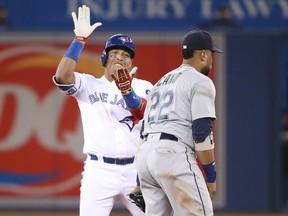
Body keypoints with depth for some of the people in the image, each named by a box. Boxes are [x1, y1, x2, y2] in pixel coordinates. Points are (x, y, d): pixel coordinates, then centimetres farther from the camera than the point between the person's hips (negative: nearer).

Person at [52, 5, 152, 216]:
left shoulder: (142, 87, 9)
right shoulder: (88, 85, 8)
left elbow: (142, 113, -12)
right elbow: (62, 76, -12)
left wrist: (127, 90, -32)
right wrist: (80, 39, -13)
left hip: (135, 171, 1)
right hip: (99, 172, -1)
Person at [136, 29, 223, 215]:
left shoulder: (161, 82, 26)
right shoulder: (201, 82, 1)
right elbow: (202, 132, -10)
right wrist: (211, 175, -5)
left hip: (145, 152, 8)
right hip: (173, 154, -8)